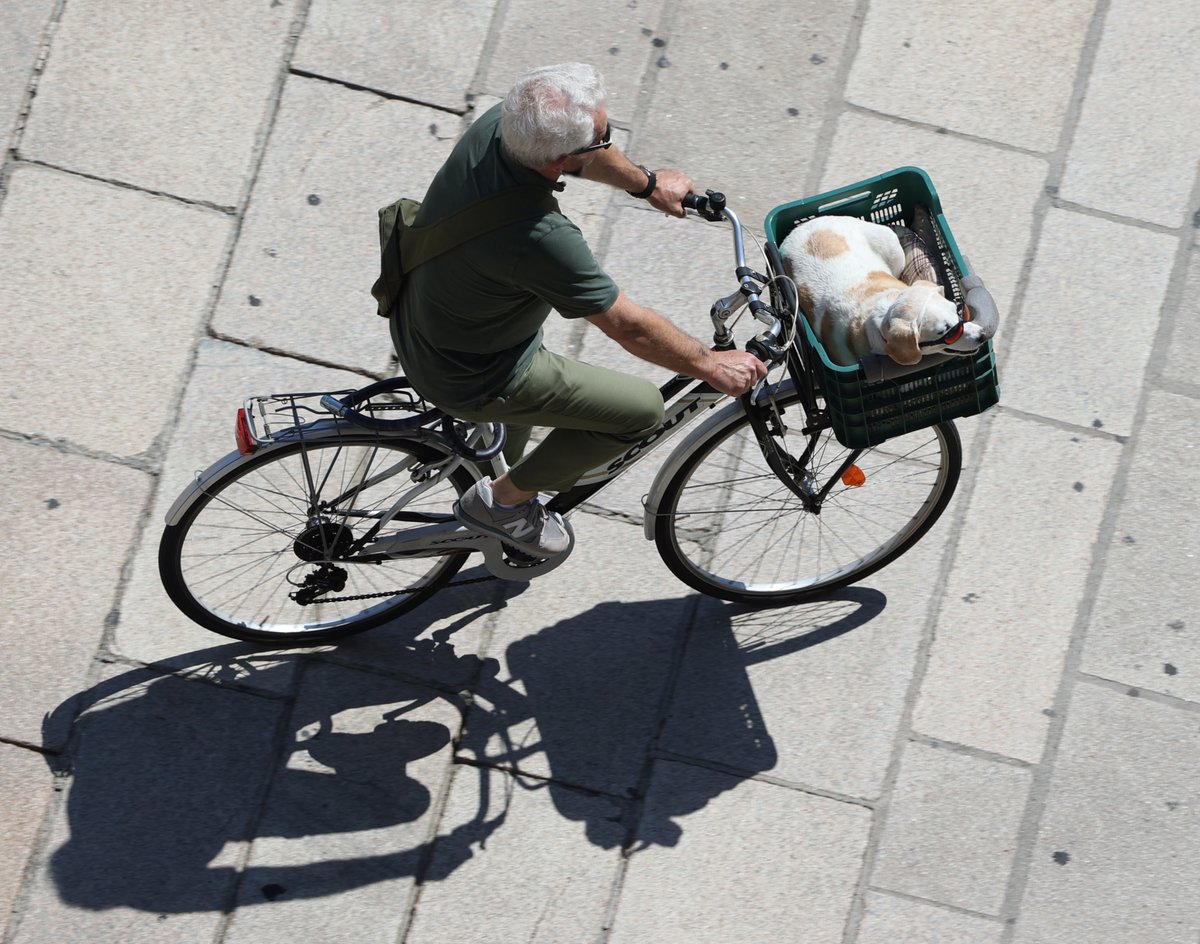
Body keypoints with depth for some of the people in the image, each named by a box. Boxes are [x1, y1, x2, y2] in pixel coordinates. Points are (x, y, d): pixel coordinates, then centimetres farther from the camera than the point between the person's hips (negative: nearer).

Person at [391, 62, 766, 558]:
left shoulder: (498, 123, -18)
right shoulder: (543, 239, -39)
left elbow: (582, 155, 6)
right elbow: (628, 326, -25)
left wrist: (647, 183, 22)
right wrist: (710, 364, -10)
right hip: (466, 379, -8)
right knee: (642, 408, 2)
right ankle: (504, 499, 17)